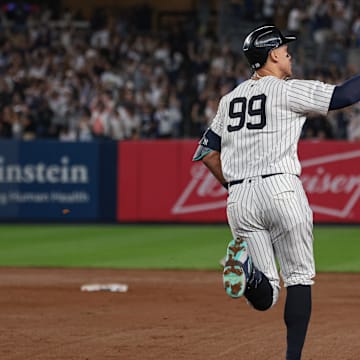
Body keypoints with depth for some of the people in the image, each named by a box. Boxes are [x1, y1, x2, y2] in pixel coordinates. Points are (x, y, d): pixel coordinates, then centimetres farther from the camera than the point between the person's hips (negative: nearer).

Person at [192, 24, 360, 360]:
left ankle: (246, 266, -29)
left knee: (264, 297, 4)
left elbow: (207, 153, 20)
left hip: (238, 199, 5)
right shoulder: (287, 90, 0)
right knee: (300, 277, 8)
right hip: (281, 190, -5)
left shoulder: (230, 99, 18)